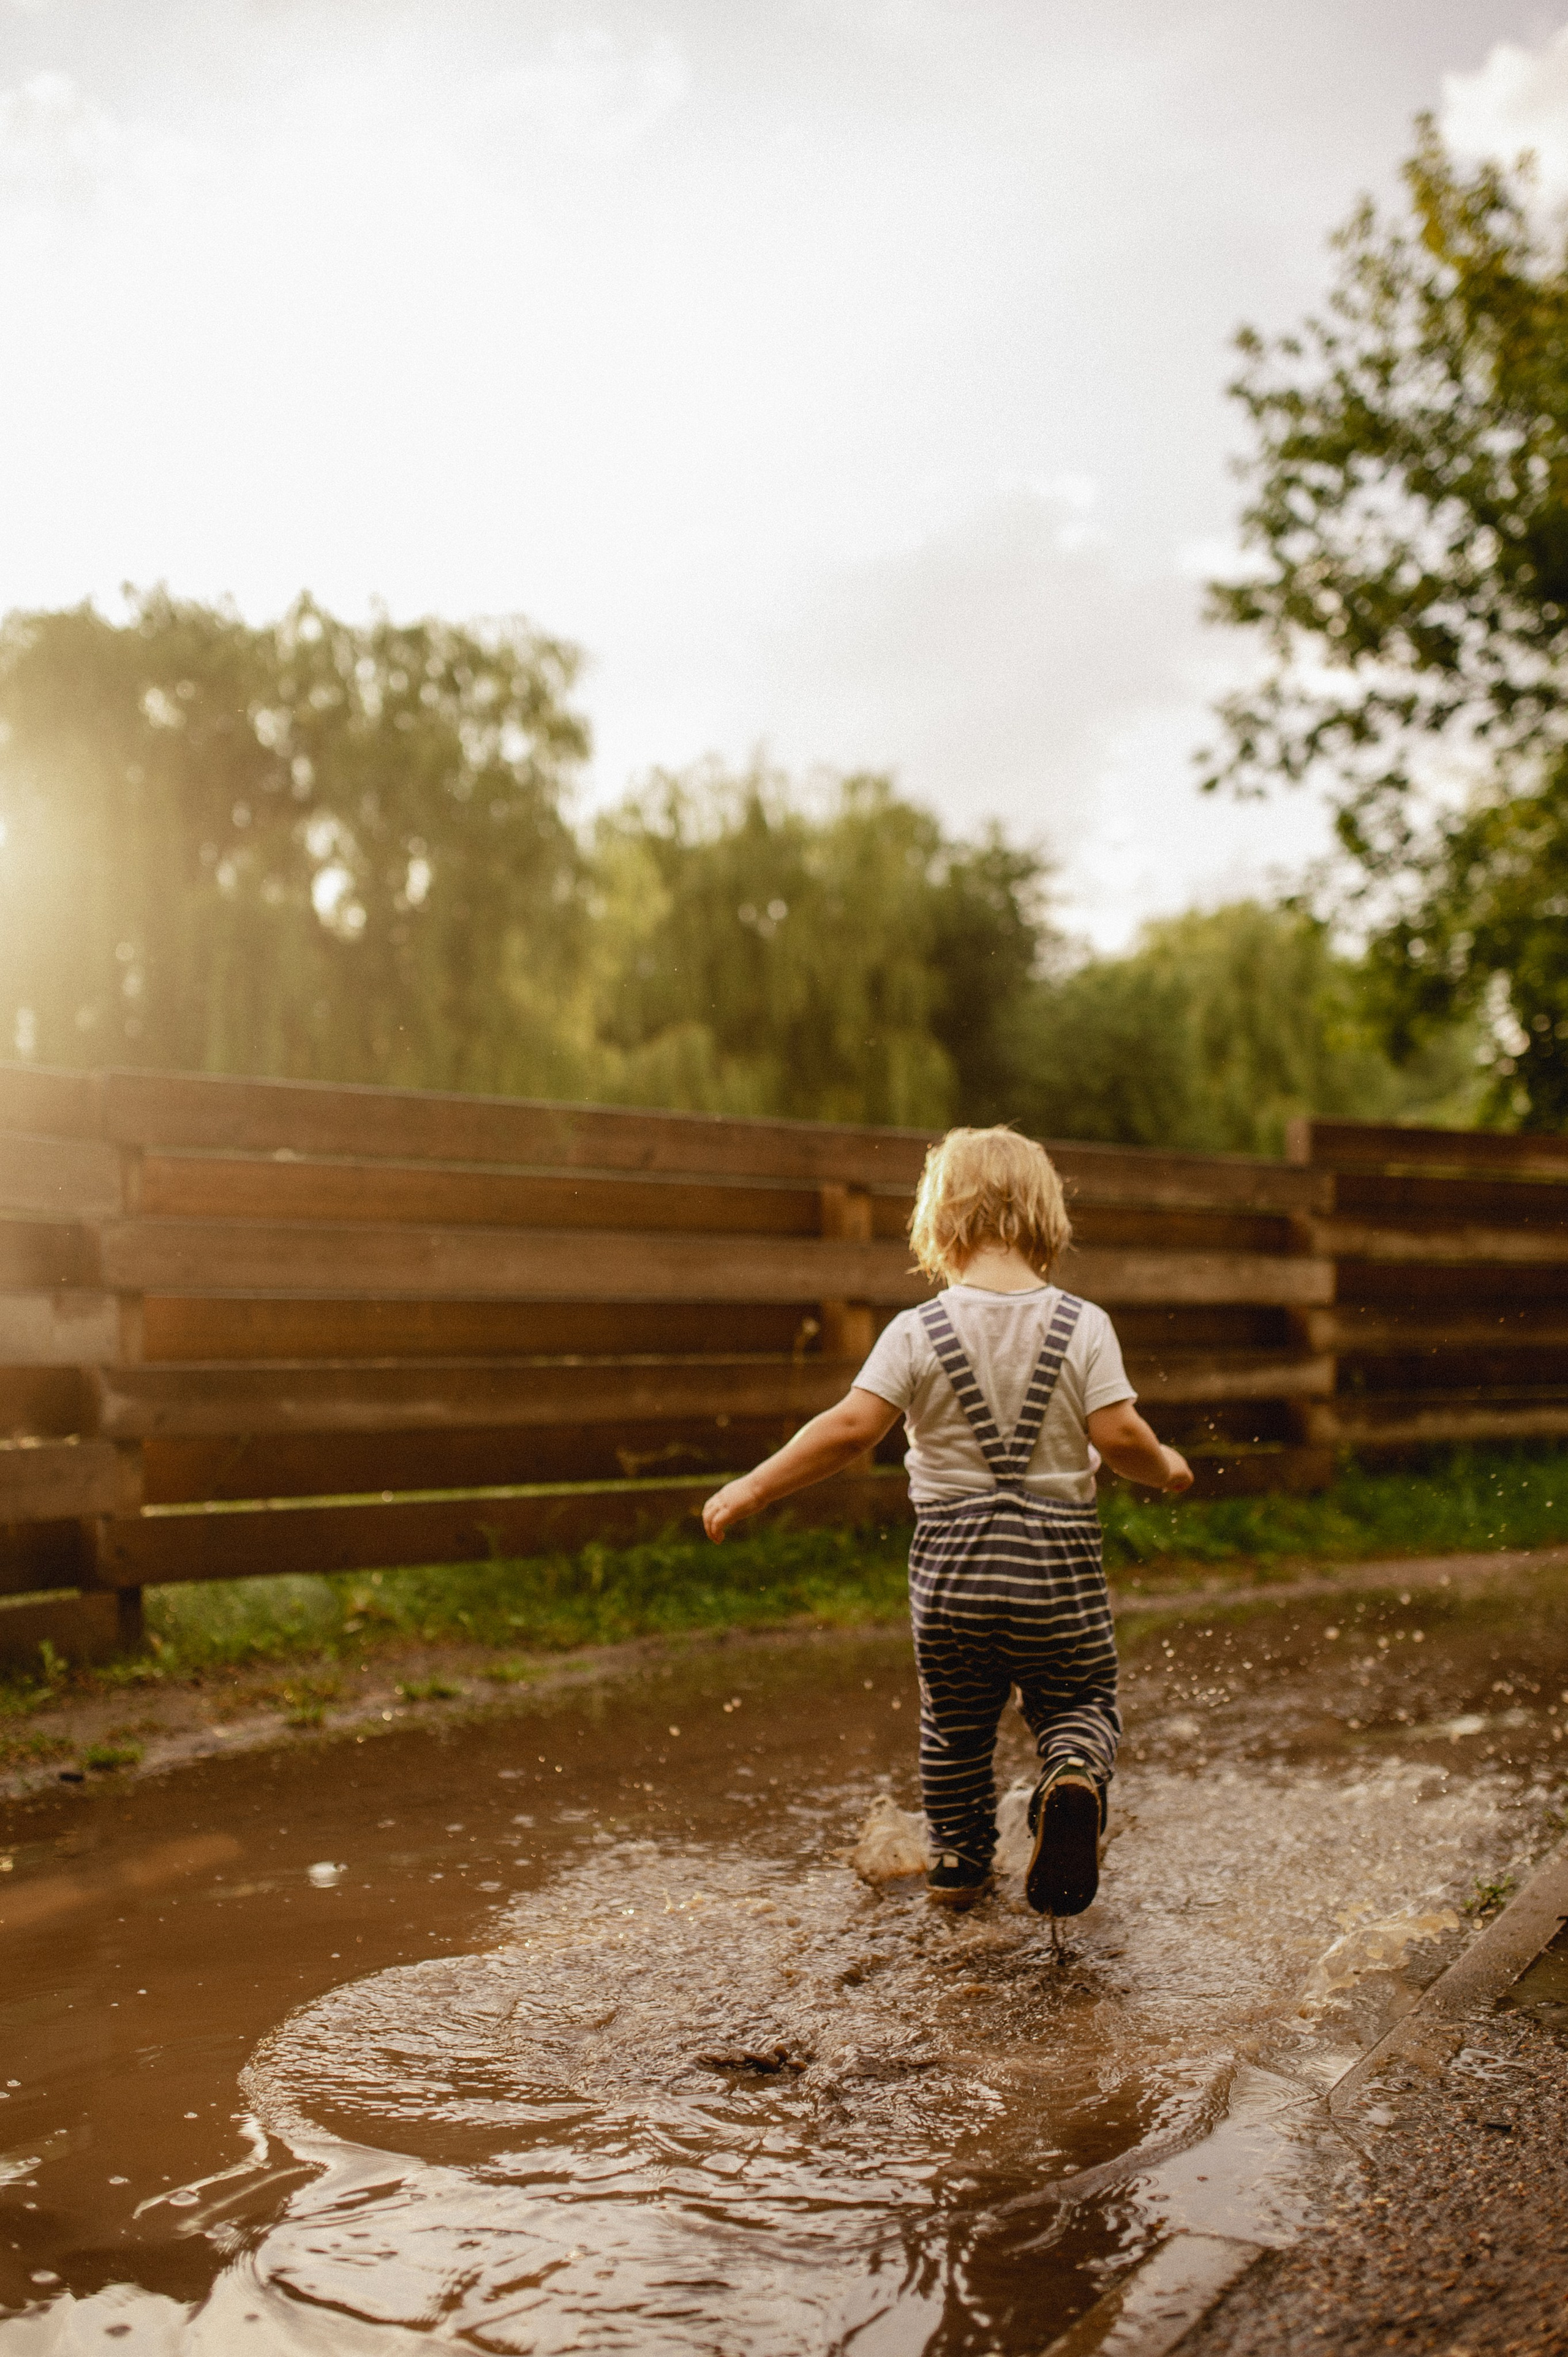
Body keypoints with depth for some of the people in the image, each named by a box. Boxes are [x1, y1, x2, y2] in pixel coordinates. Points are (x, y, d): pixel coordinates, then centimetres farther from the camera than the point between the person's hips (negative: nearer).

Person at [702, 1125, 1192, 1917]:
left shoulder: (916, 1332, -7)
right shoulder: (1083, 1325, -5)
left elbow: (850, 1428, -14)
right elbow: (1119, 1437, -10)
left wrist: (753, 1488, -6)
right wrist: (1165, 1469, 12)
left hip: (952, 1559, 1)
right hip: (1058, 1559, 0)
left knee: (954, 1719, 21)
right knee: (1078, 1702, 17)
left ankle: (959, 1860, 32)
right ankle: (1075, 1776, -15)